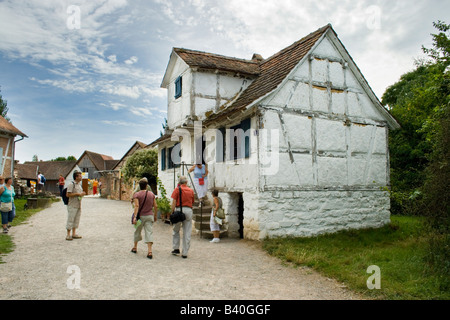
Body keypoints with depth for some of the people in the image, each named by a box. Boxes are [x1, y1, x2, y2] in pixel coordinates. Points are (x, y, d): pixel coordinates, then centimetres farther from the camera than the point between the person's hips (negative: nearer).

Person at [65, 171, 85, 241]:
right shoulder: (71, 184, -11)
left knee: (76, 220, 11)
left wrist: (82, 194, 4)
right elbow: (68, 195, -18)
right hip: (72, 205, -8)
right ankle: (68, 235, 3)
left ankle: (74, 234, 19)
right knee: (70, 220, -4)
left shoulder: (79, 185, 15)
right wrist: (78, 194, -19)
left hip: (78, 205, 8)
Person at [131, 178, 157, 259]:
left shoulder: (136, 195, -7)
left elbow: (136, 206, -20)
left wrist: (135, 217, -25)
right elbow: (155, 206, 4)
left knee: (137, 231, 18)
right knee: (149, 232, -3)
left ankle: (135, 247, 34)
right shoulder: (151, 194, 4)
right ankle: (150, 251, -11)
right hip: (150, 216, 2)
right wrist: (155, 216, 14)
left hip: (140, 216, -1)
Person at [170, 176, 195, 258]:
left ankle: (176, 248, 14)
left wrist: (172, 212, -1)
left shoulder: (177, 189, 2)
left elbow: (174, 202, -4)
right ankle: (185, 253, 8)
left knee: (176, 230, 17)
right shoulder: (191, 190, 11)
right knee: (187, 233, 5)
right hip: (189, 210, 2)